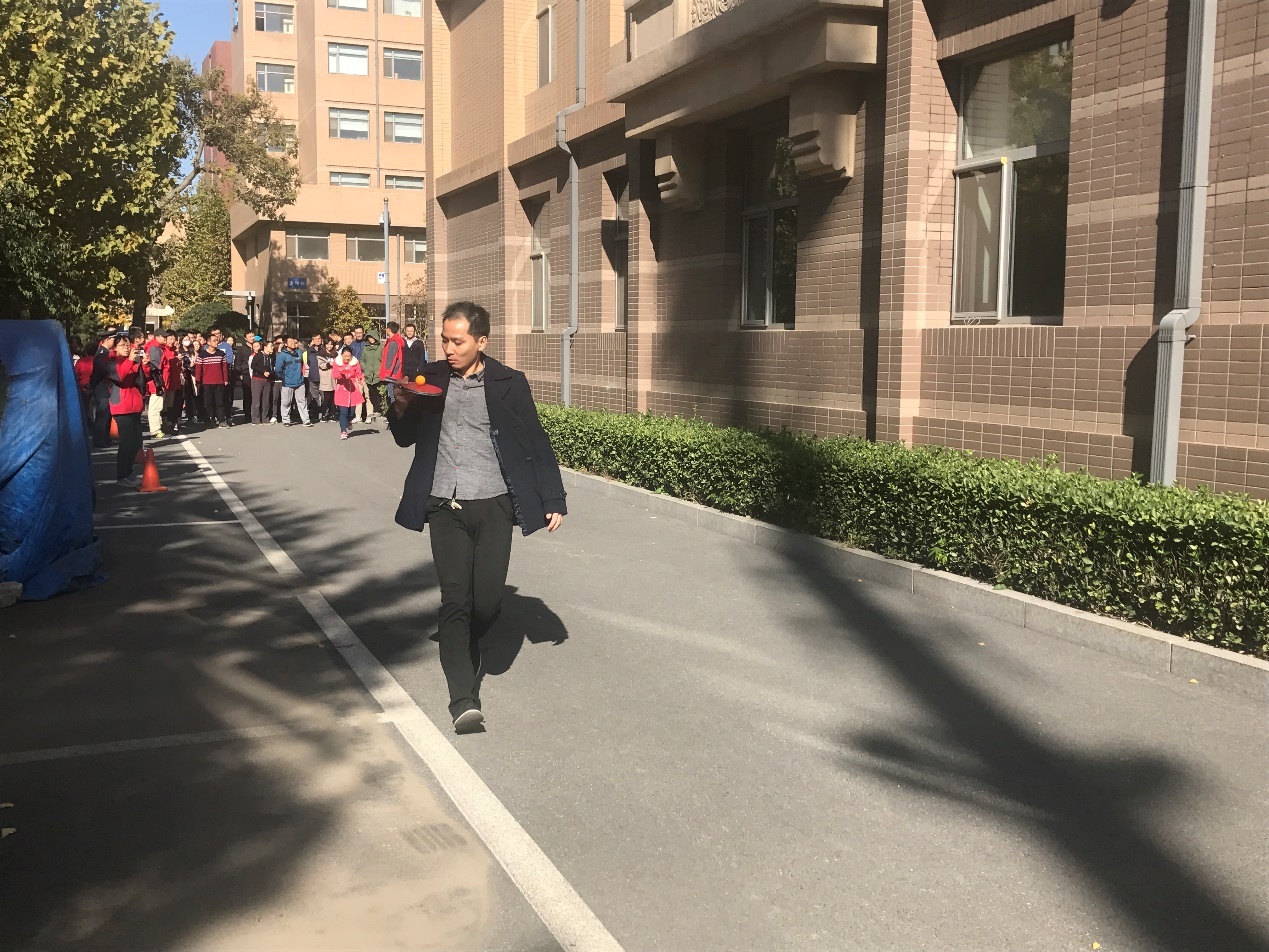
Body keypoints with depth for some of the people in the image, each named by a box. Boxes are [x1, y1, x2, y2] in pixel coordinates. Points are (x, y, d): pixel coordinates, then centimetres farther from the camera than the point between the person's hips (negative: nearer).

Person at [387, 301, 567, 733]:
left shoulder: (508, 384, 0)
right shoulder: (431, 378, 7)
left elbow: (536, 443, 4)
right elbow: (406, 439, 16)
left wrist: (554, 500, 0)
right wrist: (401, 409, -6)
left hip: (493, 505, -1)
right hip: (444, 506, 1)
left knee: (488, 601, 1)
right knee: (455, 600, -5)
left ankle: (463, 646, 36)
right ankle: (464, 700, -5)